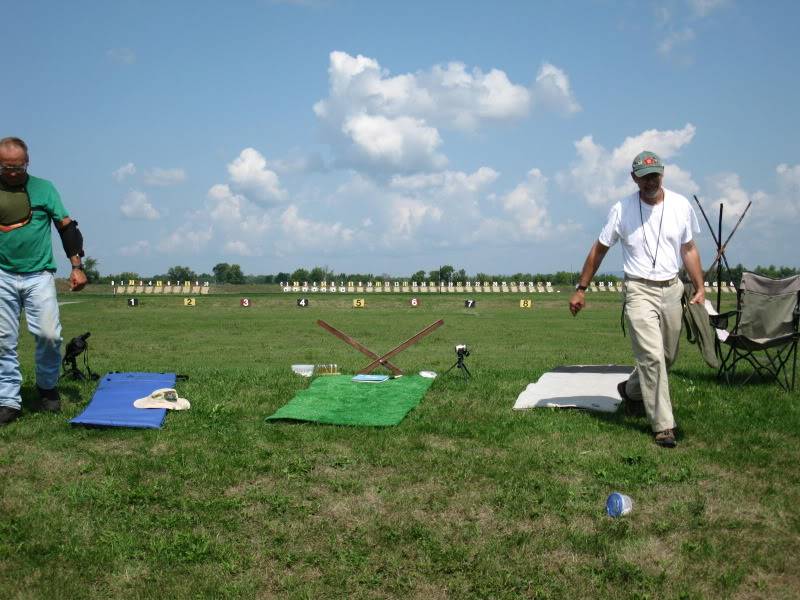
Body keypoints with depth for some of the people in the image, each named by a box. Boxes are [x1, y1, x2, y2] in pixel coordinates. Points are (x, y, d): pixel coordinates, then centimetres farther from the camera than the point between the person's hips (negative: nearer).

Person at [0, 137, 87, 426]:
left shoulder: (43, 188, 3)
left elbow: (67, 227, 4)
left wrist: (77, 266, -3)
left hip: (39, 275, -2)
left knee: (48, 334, -11)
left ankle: (47, 388, 13)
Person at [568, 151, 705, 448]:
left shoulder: (680, 205, 2)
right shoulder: (622, 209, -5)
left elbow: (689, 249, 10)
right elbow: (599, 250, 3)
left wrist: (700, 289, 4)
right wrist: (581, 289, 3)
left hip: (672, 289, 4)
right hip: (640, 290, -4)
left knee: (668, 356, 13)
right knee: (652, 356, -14)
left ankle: (632, 390, 40)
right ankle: (663, 426, -8)